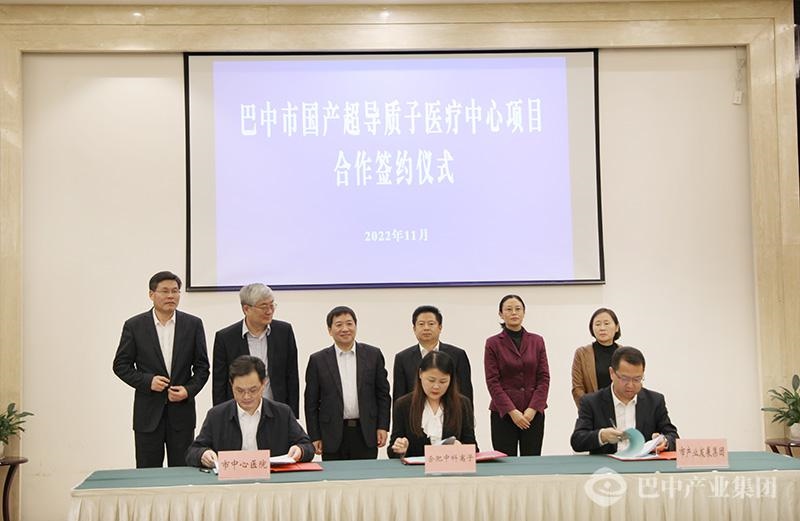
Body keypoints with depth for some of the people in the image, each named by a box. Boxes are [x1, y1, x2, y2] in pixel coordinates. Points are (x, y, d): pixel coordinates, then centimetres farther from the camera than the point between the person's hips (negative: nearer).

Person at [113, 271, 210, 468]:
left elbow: (202, 366, 6)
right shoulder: (134, 325, 0)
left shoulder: (193, 324, 2)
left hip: (181, 409, 1)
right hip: (148, 412, -1)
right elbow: (121, 365, 2)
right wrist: (147, 381, -12)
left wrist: (189, 390, -11)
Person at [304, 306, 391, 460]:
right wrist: (314, 437, 0)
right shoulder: (318, 360, 3)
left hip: (366, 434, 1)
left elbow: (383, 394, 8)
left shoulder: (373, 355, 5)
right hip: (333, 436, 0)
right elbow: (311, 403, 4)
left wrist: (383, 427, 1)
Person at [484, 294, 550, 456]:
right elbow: (492, 382, -4)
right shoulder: (493, 343, 1)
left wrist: (533, 408, -7)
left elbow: (544, 378, 4)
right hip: (503, 413, -2)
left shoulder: (537, 341, 8)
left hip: (533, 413, 2)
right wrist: (512, 411, -12)